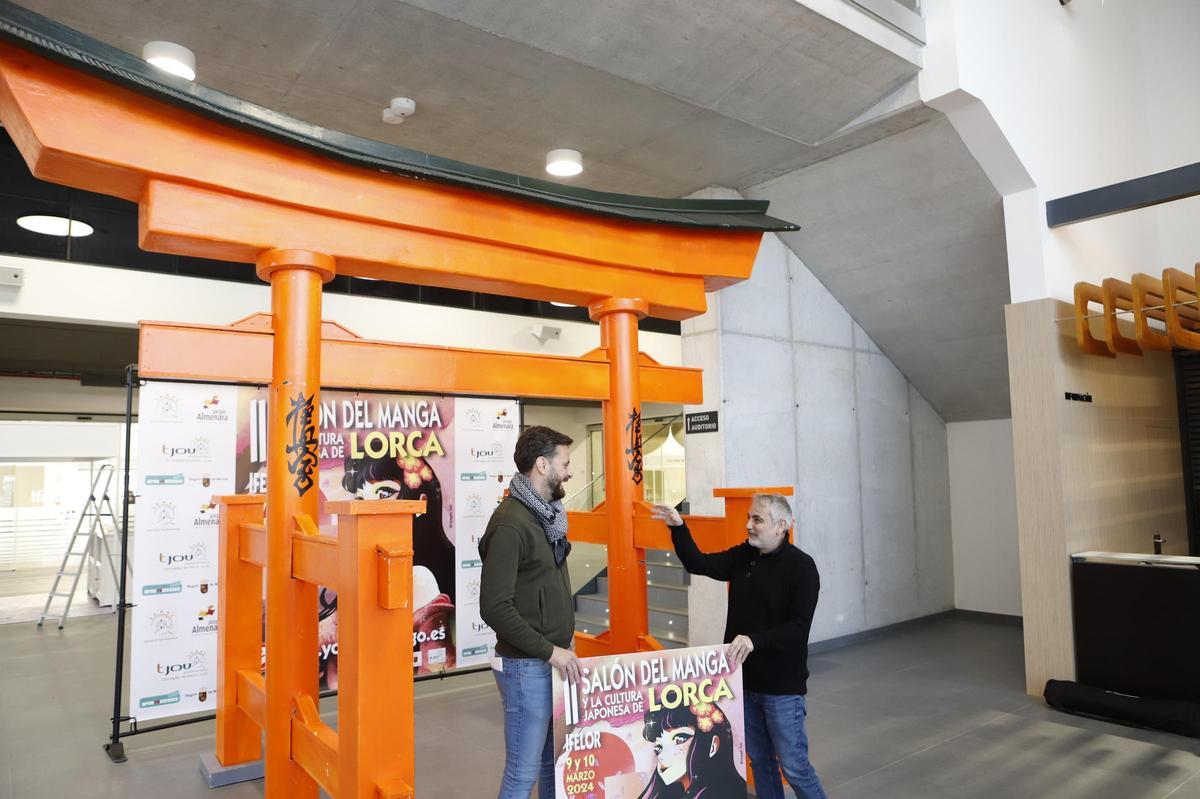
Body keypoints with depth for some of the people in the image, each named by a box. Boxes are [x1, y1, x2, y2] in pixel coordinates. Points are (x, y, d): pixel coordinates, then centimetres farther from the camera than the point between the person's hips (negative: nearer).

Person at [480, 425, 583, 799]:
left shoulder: (548, 515, 8)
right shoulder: (511, 524, -18)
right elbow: (495, 607, -22)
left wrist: (562, 648, 10)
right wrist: (548, 650, -18)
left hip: (555, 660, 8)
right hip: (527, 666, -8)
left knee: (554, 763, 19)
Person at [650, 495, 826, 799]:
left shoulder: (801, 566, -14)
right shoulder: (742, 556, 2)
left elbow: (799, 628, -21)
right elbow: (698, 564, 3)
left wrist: (754, 640, -32)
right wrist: (678, 528, -10)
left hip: (782, 687, -6)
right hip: (745, 681, 6)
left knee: (794, 767, 3)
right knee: (759, 761, 18)